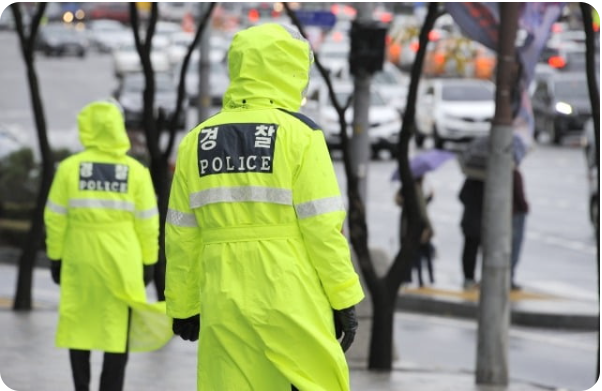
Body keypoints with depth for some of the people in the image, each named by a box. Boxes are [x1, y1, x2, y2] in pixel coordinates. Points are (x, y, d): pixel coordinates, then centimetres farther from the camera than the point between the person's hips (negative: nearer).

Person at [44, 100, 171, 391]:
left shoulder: (70, 168, -3)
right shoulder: (135, 171, -2)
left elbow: (55, 218, -1)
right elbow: (147, 223, -1)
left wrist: (55, 257, 8)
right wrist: (148, 262, 7)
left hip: (79, 261, 1)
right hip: (122, 264, -1)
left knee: (78, 327, 11)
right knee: (117, 331, 2)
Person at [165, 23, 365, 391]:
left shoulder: (196, 142, 6)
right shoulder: (299, 134, -7)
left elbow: (182, 236, 7)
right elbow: (323, 227, -10)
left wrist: (183, 305, 16)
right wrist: (345, 298, -2)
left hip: (225, 305, 4)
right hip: (292, 301, -4)